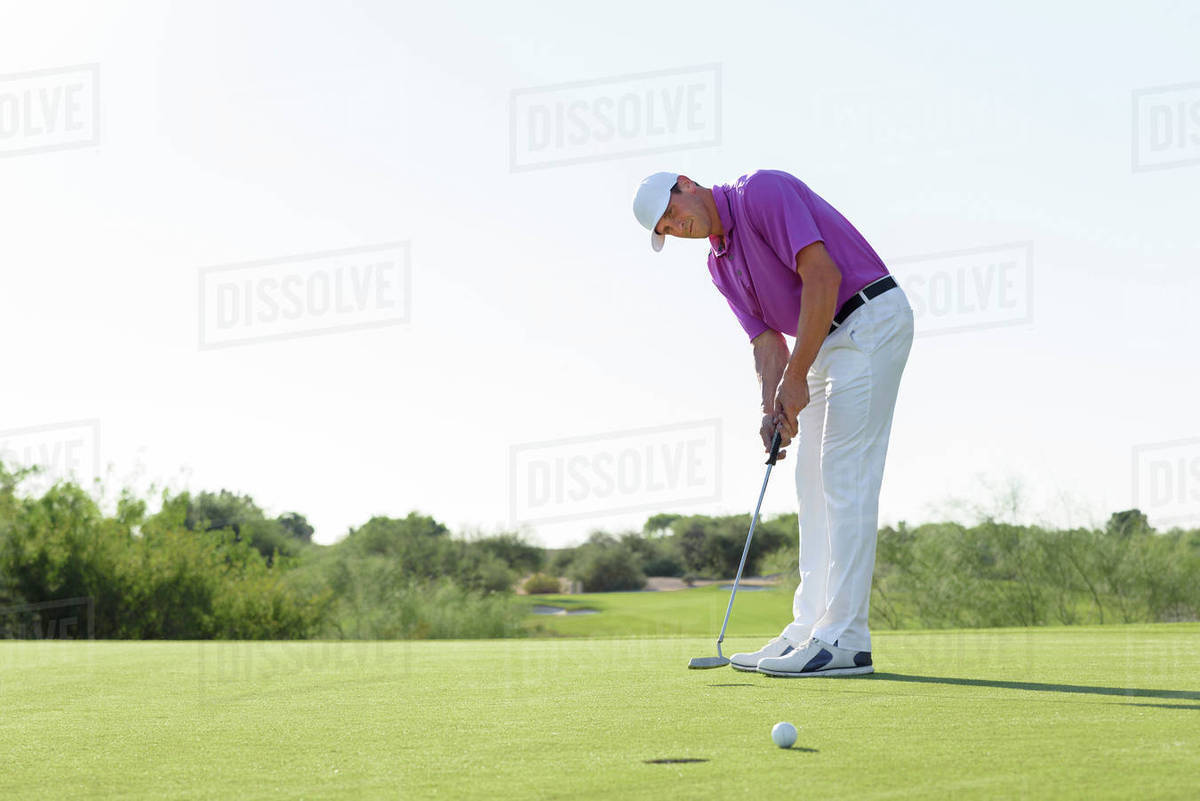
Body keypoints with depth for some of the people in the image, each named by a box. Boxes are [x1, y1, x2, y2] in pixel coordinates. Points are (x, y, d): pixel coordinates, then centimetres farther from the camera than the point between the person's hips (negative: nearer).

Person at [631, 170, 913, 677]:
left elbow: (823, 275, -22)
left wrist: (796, 378, -21)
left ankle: (845, 641, -14)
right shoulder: (720, 264, 13)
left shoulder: (762, 192, -13)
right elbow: (767, 341, 10)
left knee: (846, 475, -13)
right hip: (828, 341, 10)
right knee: (813, 478, 9)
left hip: (870, 321, -10)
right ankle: (810, 629, 12)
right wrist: (773, 409, -8)